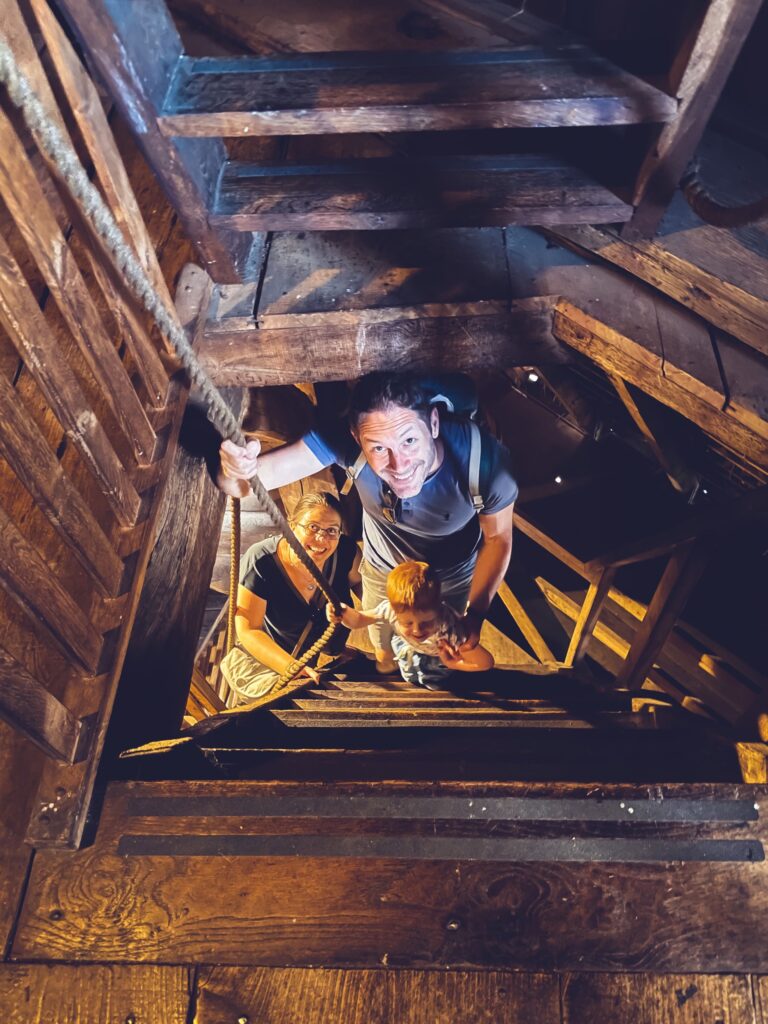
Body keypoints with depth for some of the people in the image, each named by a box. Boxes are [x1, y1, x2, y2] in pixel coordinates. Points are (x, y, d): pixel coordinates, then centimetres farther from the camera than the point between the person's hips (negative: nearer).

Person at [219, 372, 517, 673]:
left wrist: (475, 614, -24)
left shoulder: (484, 457, -39)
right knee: (386, 661, 28)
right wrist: (238, 471, -64)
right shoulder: (345, 439, -39)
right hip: (383, 570, 1)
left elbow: (497, 538, -20)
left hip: (455, 578, -1)